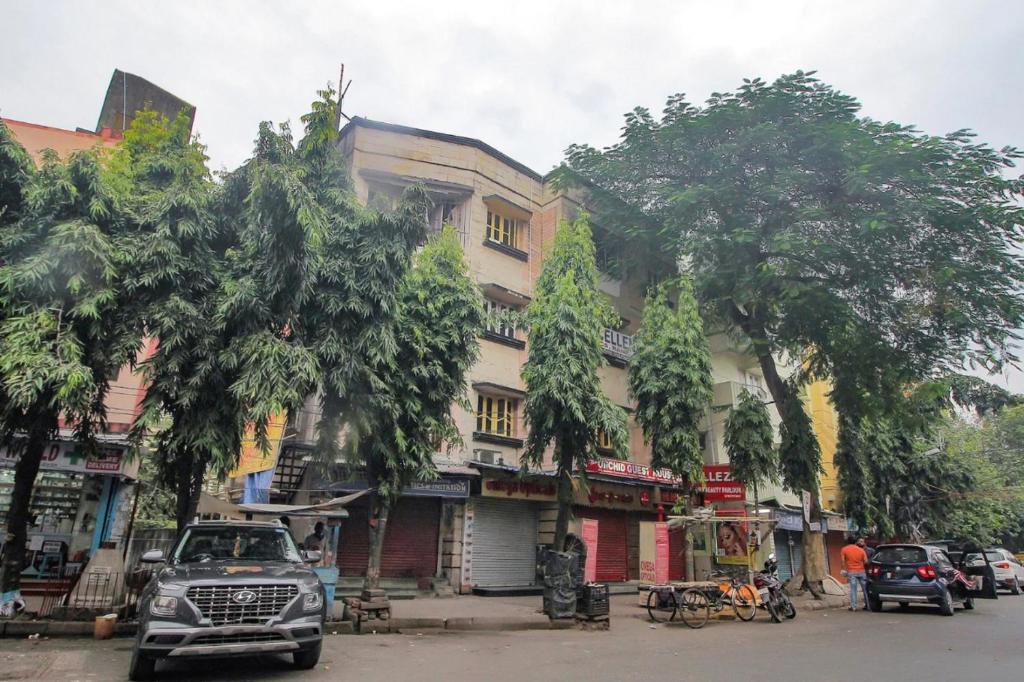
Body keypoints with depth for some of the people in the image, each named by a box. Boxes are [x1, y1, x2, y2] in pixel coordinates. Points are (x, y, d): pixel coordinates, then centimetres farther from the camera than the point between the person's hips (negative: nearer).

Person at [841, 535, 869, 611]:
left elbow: (843, 561, -5)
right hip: (861, 571, 1)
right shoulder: (861, 550, 2)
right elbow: (866, 561, -2)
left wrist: (845, 570, 3)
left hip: (851, 572, -1)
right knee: (865, 588, 12)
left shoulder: (844, 549, -1)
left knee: (853, 589, -1)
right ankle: (867, 605, 17)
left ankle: (853, 606, -3)